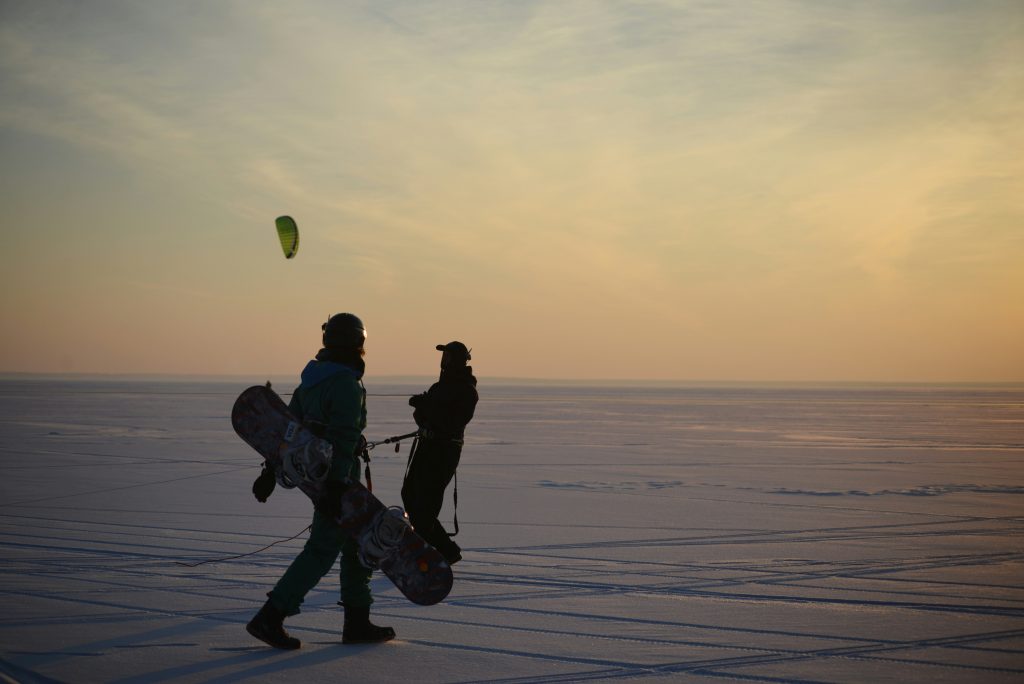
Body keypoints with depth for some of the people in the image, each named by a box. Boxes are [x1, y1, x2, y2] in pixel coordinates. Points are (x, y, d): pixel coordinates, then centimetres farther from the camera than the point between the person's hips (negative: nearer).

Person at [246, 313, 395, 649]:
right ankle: (270, 618, -8)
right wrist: (336, 487, -27)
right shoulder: (347, 385, -16)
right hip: (338, 474, -9)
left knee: (356, 544, 16)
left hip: (315, 470, 9)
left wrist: (271, 472, 14)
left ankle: (357, 622, 20)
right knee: (322, 550, -6)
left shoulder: (313, 378, 12)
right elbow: (343, 438, -24)